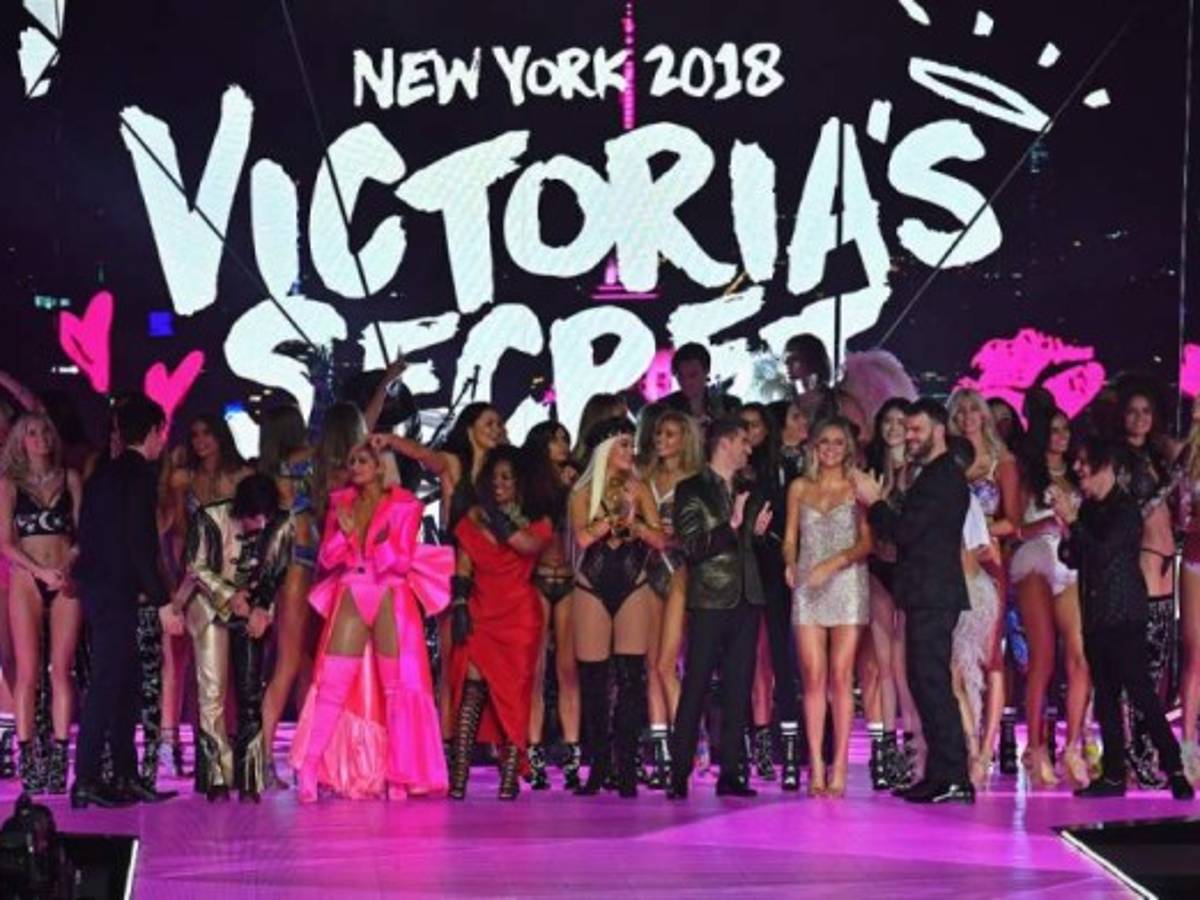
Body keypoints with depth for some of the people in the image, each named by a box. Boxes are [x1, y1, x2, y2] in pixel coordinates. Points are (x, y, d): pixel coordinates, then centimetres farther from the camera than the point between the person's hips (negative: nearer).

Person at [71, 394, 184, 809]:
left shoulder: (103, 475, 15)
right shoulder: (140, 475, -11)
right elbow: (140, 543, -18)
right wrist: (163, 602, -17)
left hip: (98, 586, 9)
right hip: (115, 592, -9)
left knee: (124, 685, 12)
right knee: (107, 684, -8)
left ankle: (126, 777, 15)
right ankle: (85, 781, -9)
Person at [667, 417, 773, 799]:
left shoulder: (746, 491, 18)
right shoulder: (692, 490, -1)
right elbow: (693, 547, -11)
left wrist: (758, 530, 5)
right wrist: (732, 526, -20)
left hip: (746, 599, 6)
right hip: (710, 600, -6)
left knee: (739, 689, 4)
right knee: (695, 688, -6)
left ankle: (730, 773, 6)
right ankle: (680, 774, -4)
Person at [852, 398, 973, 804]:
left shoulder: (943, 478, -12)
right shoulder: (935, 476, 20)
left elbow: (906, 531, -18)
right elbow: (909, 532, 20)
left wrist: (874, 502, -5)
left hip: (933, 597, -11)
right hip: (926, 595, 11)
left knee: (933, 683, -11)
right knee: (925, 682, 11)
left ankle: (955, 779, -11)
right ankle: (939, 775, 14)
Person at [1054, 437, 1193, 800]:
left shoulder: (1125, 509, -8)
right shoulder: (1088, 508, 14)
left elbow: (1104, 552, -18)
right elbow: (1075, 559, 16)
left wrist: (1073, 521, -17)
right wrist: (1066, 536, -3)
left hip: (1124, 617, -8)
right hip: (1096, 617, 8)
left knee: (1140, 692, -12)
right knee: (1105, 698, 7)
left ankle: (1174, 770, -11)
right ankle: (1113, 776, 9)